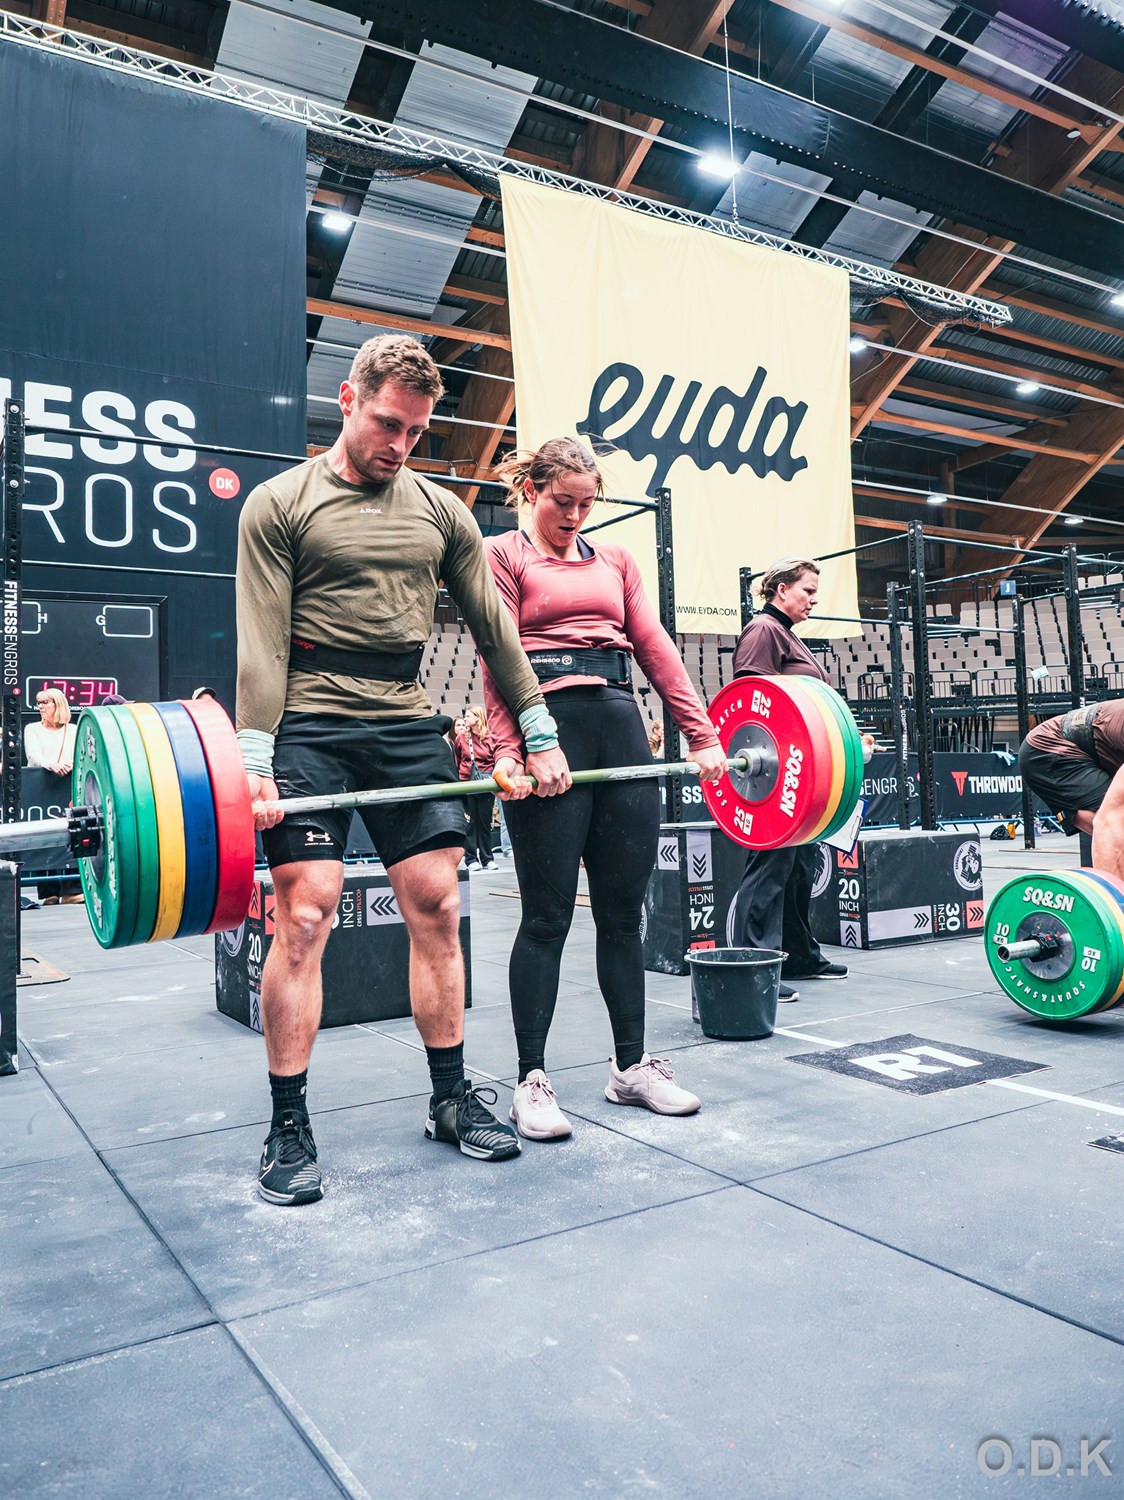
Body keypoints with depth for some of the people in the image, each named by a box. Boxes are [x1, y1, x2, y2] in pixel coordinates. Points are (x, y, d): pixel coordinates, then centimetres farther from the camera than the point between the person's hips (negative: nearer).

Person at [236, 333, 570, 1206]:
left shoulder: (441, 511, 13)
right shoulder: (282, 504, 1)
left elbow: (494, 627, 13)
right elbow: (263, 644, -8)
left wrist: (541, 734, 8)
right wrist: (254, 762, -17)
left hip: (409, 724, 4)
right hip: (313, 725, -4)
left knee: (438, 907, 3)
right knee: (305, 912, -9)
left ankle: (453, 1098, 18)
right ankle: (289, 1129, 4)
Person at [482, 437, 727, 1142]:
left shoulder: (616, 559, 21)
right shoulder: (505, 554, 7)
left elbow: (656, 649, 14)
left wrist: (703, 735, 6)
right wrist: (507, 756, -17)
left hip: (621, 726, 5)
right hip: (549, 724, -4)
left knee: (624, 908, 8)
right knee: (548, 915, -1)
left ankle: (632, 1065, 20)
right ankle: (533, 1079, 10)